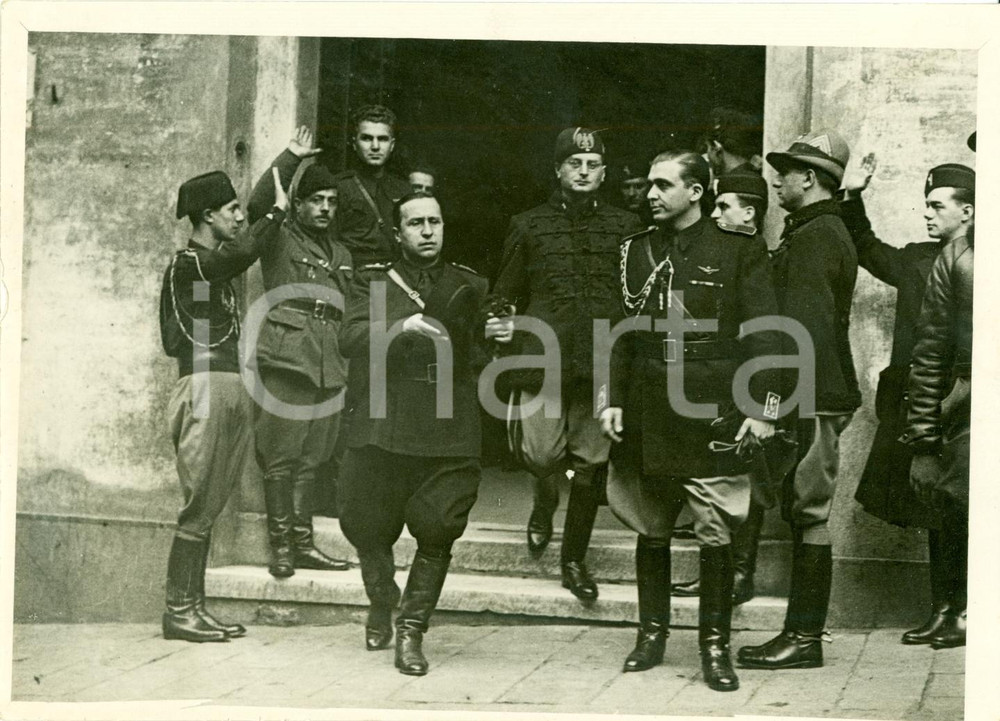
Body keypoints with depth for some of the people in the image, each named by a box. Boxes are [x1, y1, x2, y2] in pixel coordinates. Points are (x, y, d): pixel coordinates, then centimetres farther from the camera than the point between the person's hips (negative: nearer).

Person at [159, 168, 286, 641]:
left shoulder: (213, 265, 21)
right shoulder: (188, 265, -9)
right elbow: (245, 250, -25)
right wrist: (279, 211, -10)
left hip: (230, 392, 10)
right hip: (206, 390, -10)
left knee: (209, 507, 10)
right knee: (199, 508, -8)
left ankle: (194, 606, 14)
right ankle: (178, 610, -3)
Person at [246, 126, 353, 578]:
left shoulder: (339, 254, 23)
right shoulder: (280, 239, 5)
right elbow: (258, 204, -15)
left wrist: (349, 366, 19)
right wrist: (290, 158, -18)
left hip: (327, 371, 6)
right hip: (285, 366, -6)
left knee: (311, 460, 8)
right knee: (281, 458, -5)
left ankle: (303, 544, 13)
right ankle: (280, 547, -1)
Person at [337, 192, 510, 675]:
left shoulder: (470, 287, 15)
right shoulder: (374, 280, 10)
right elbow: (350, 339, -5)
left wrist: (497, 337, -4)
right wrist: (402, 327, -20)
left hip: (449, 437, 0)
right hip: (382, 431, 0)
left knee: (437, 532, -9)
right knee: (368, 527, 6)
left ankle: (412, 630, 3)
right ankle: (381, 608, 33)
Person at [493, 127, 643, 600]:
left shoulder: (625, 229, 11)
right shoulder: (528, 227, 11)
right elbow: (506, 296, 15)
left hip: (602, 365, 1)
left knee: (591, 463, 2)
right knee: (541, 455, -10)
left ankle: (574, 560, 17)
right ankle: (544, 506, 27)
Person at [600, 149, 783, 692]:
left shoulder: (740, 250, -1)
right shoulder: (636, 250, 10)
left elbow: (764, 334, -4)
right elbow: (621, 332, 13)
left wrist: (763, 407, -10)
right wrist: (613, 399, 5)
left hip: (712, 416, -4)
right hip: (647, 417, 4)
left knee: (716, 535, -2)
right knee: (650, 532, 10)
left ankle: (715, 645, 7)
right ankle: (652, 633, 23)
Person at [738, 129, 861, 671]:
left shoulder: (816, 237, -13)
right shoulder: (823, 232, 19)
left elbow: (803, 326, -21)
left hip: (811, 398, -10)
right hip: (810, 396, 10)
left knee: (809, 513, -6)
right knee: (802, 513, 12)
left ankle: (804, 637, -2)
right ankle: (802, 630, 17)